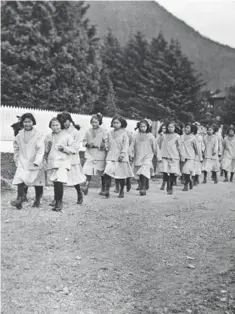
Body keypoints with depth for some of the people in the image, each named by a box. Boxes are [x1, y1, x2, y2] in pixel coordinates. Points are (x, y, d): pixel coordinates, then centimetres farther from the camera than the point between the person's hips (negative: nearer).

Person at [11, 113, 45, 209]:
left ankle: (37, 200, 26)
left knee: (37, 181, 8)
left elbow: (40, 149, -13)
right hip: (22, 162, 3)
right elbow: (16, 147, 16)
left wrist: (36, 162, -20)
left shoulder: (38, 135, -9)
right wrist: (16, 158, 11)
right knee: (19, 179, -16)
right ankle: (19, 199, -18)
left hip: (35, 163, -2)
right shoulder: (19, 135, 3)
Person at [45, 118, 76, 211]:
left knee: (59, 182, -15)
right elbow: (46, 151, 18)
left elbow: (74, 149, 0)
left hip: (63, 162, -4)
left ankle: (59, 202, -3)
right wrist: (48, 145, 0)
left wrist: (64, 148, -12)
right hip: (51, 162, 4)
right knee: (55, 182, 10)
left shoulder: (67, 136, 1)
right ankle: (56, 199, 29)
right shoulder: (49, 137, 13)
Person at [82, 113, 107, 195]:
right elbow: (84, 141, 13)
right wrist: (87, 144, -9)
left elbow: (106, 144, -6)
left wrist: (97, 146, -19)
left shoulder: (103, 132, -4)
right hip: (90, 154, 2)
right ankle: (87, 186, -5)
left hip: (100, 155, -2)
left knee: (102, 173, 7)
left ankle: (103, 189, 22)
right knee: (88, 171, -14)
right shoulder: (88, 132, 7)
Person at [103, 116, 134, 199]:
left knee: (121, 175, 5)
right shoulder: (110, 133, 11)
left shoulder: (124, 133, 0)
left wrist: (122, 154, -16)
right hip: (111, 156, 2)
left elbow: (126, 145, -6)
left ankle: (121, 191, 22)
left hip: (121, 157, -2)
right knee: (107, 172, -17)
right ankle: (107, 190, -14)